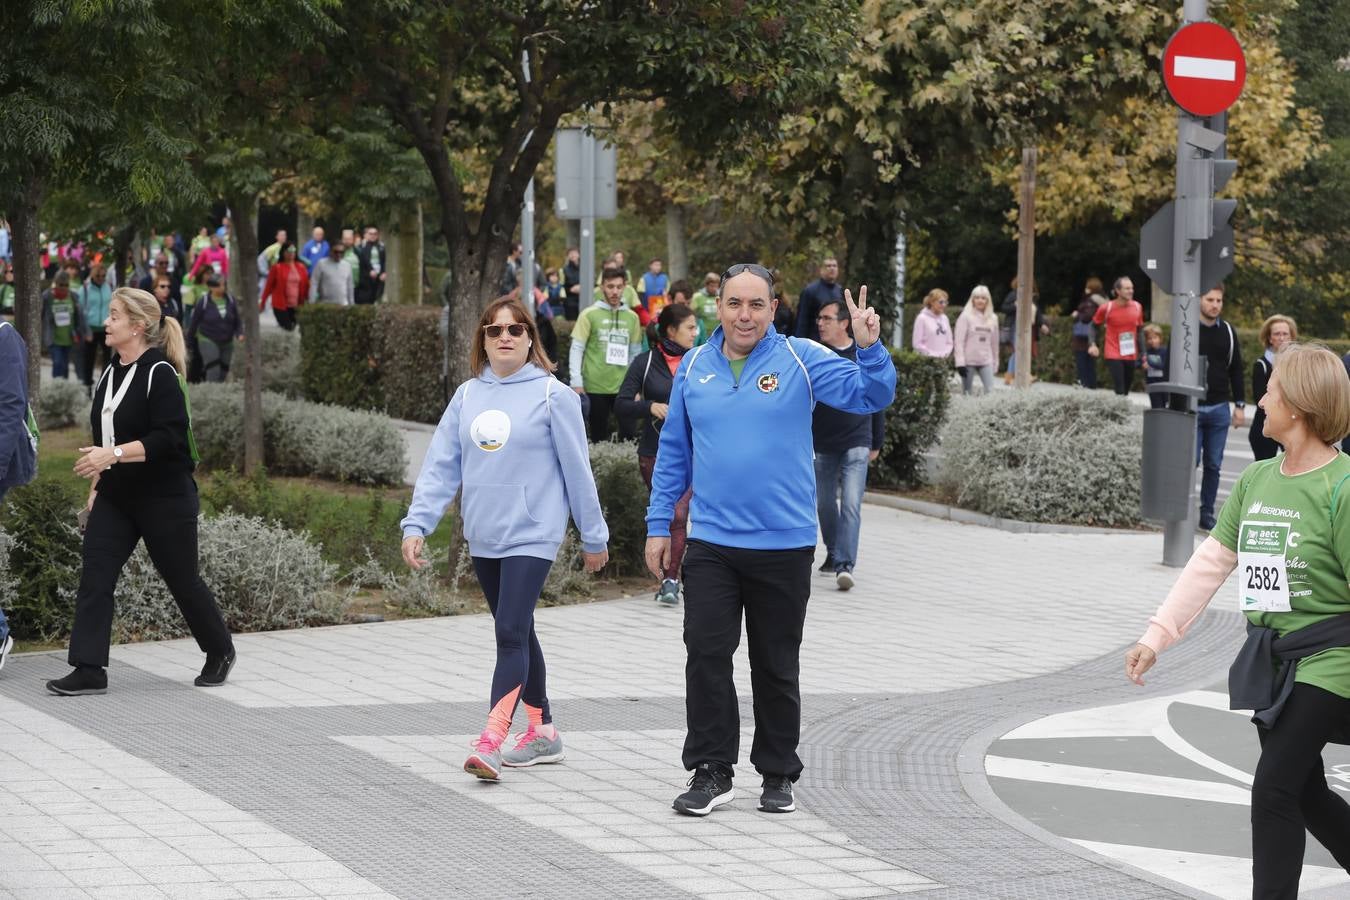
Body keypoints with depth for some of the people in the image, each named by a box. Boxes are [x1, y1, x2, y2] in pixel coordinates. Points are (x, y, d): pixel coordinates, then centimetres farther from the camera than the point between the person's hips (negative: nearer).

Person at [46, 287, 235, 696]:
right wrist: (96, 485, 17)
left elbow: (169, 439, -24)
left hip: (164, 500, -7)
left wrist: (112, 456, -30)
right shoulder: (111, 374, 10)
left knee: (181, 578, 6)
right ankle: (89, 670, -6)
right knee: (94, 574, -5)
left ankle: (220, 651, 28)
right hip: (116, 498, 7)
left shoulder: (160, 374, -15)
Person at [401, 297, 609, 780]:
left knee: (511, 634, -15)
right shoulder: (467, 396, 8)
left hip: (532, 535, -6)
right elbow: (440, 465, 5)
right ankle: (542, 731, 26)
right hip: (482, 539, 6)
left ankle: (490, 742, -23)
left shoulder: (552, 395, -6)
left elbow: (577, 469, -1)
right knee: (517, 633, 14)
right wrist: (417, 523, -5)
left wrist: (594, 536, 3)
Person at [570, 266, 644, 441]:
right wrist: (577, 382, -10)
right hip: (595, 386, -2)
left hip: (623, 387, 2)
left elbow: (636, 353, 13)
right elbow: (576, 349, -2)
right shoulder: (590, 315, -1)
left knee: (630, 433, -7)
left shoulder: (632, 317, 8)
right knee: (599, 436, 8)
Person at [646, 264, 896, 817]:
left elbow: (872, 396, -11)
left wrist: (869, 349, -30)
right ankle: (711, 772, 6)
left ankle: (778, 775, 20)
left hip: (784, 545, -2)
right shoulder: (694, 368, 6)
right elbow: (673, 451, 12)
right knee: (706, 657, -3)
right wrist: (659, 524, 9)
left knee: (777, 667, 9)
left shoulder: (802, 361, -3)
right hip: (710, 543, 2)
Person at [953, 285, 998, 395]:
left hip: (986, 361, 3)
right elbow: (959, 341, -8)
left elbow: (994, 342, 15)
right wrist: (960, 362, -15)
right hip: (969, 361, -3)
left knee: (990, 391, -8)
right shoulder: (965, 317, -5)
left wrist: (995, 363, 14)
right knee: (967, 392, 4)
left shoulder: (993, 318, 9)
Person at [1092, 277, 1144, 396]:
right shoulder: (1106, 308, -10)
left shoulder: (1137, 307, 1)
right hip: (1114, 356, -4)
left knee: (1126, 391, 12)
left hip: (1131, 356, 4)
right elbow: (1094, 325, 4)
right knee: (1120, 391, -10)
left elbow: (1140, 331, 11)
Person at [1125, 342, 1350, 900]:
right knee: (1305, 794, 16)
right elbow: (1212, 561, 11)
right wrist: (1157, 637, 8)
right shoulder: (1256, 480, 5)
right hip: (1269, 658, 8)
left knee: (1275, 790, -11)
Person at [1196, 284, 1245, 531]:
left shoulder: (1229, 332, 9)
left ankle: (1207, 512, 12)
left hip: (1219, 408, 3)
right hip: (1191, 407, -3)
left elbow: (1236, 370, 14)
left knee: (1214, 464, 5)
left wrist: (1239, 405, 9)